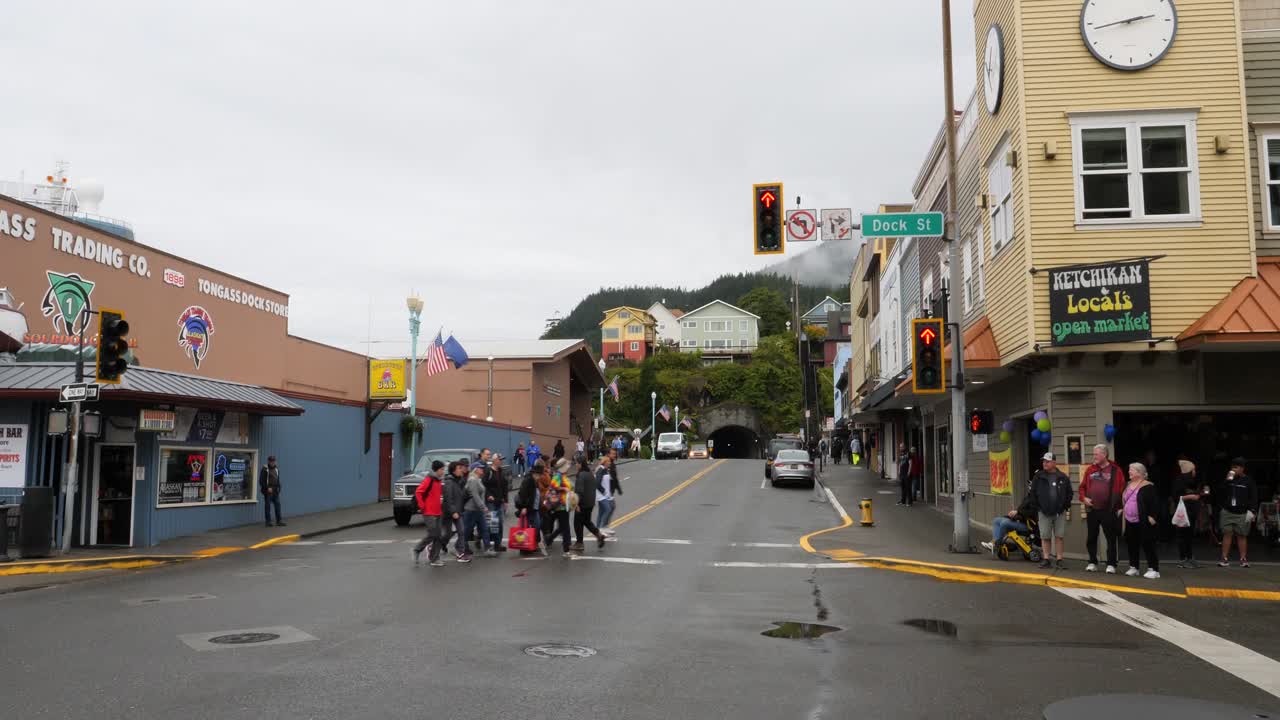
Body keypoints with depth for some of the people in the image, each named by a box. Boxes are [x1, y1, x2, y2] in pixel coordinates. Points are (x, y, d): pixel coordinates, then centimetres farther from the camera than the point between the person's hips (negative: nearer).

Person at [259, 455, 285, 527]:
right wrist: (267, 488, -15)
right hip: (268, 492, -5)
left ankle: (279, 521, 7)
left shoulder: (276, 469, 12)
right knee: (268, 507, 1)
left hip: (276, 492, 5)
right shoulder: (265, 470, -7)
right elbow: (261, 481, -9)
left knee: (278, 506, 3)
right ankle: (268, 522, 7)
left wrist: (278, 488, 8)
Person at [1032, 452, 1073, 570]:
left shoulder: (1063, 477, 2)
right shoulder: (1038, 477, 1)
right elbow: (1033, 493, 6)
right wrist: (1038, 506, 2)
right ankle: (1046, 559, 11)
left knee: (1059, 536, 2)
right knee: (1045, 536, 4)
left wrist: (1066, 506, 0)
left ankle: (1059, 559, 8)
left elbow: (1069, 493, 8)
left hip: (1060, 512, 0)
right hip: (1044, 512, 0)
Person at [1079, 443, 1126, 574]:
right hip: (1092, 510, 4)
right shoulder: (1090, 470, 9)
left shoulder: (1115, 470, -3)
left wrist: (1119, 506, -11)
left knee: (1111, 538, 1)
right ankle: (1092, 563, 19)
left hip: (1108, 510, -4)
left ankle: (1111, 564, 8)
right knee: (1091, 537, 10)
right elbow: (1082, 486, 15)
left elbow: (1121, 489, -5)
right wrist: (1084, 498, -3)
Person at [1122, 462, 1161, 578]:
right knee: (1132, 545, 12)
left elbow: (1155, 503, -14)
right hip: (1130, 521, 8)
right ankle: (1133, 568, 21)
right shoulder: (1128, 485, 14)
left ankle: (1153, 569, -4)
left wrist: (1152, 516, -19)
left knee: (1147, 545, -7)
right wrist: (1122, 510, 16)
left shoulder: (1148, 487, -11)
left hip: (1143, 522, -8)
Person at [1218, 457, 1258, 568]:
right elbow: (1221, 493, 1)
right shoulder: (1228, 480, 9)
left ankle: (1243, 559, 10)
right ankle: (1225, 559, 1)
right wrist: (1227, 481, -9)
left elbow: (1254, 497, -1)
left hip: (1242, 514, -2)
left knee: (1241, 535, 3)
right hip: (1227, 512, 2)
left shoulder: (1249, 481, 0)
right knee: (1227, 534, 0)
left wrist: (1251, 511, -10)